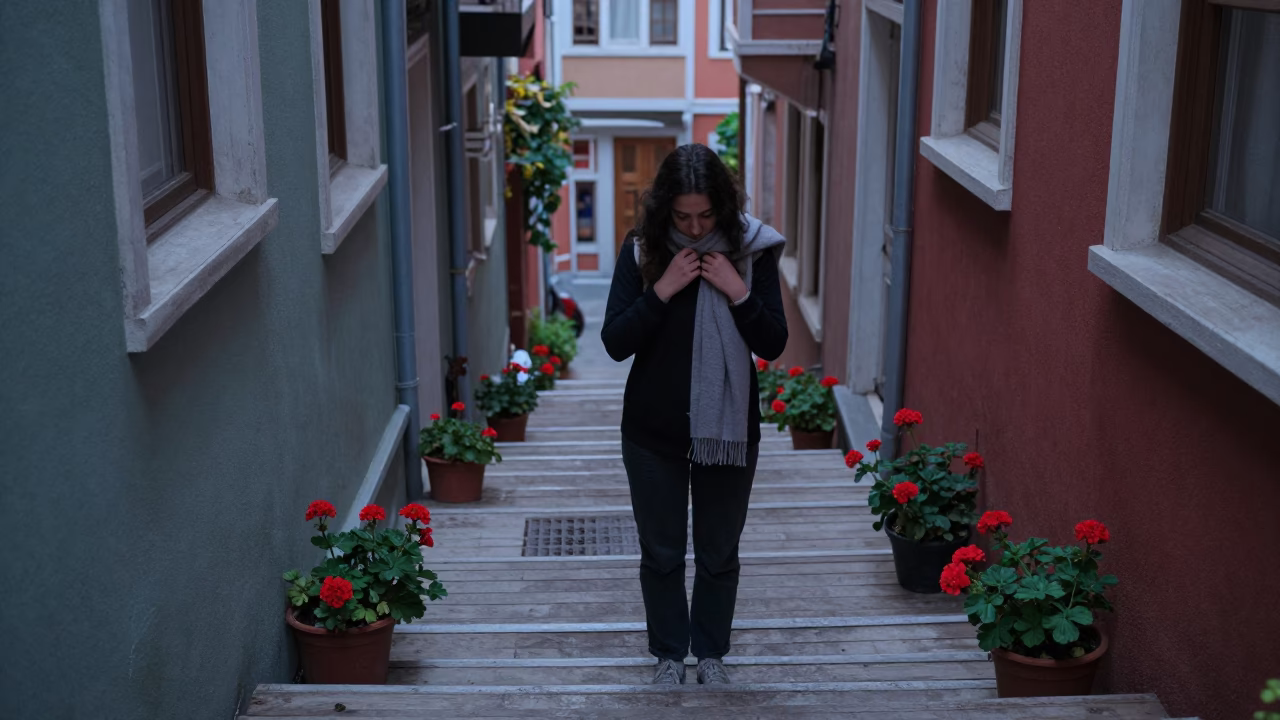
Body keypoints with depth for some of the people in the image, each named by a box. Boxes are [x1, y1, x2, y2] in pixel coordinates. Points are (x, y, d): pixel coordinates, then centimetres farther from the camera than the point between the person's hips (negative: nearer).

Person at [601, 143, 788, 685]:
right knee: (661, 553, 13)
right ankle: (669, 653, 32)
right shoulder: (641, 251, -8)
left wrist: (737, 292, -21)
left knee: (719, 553, 15)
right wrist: (663, 290, -23)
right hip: (654, 432, 0)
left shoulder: (751, 250, -7)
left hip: (728, 428, 0)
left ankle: (711, 651, 34)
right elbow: (615, 343, -12)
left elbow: (773, 344, -8)